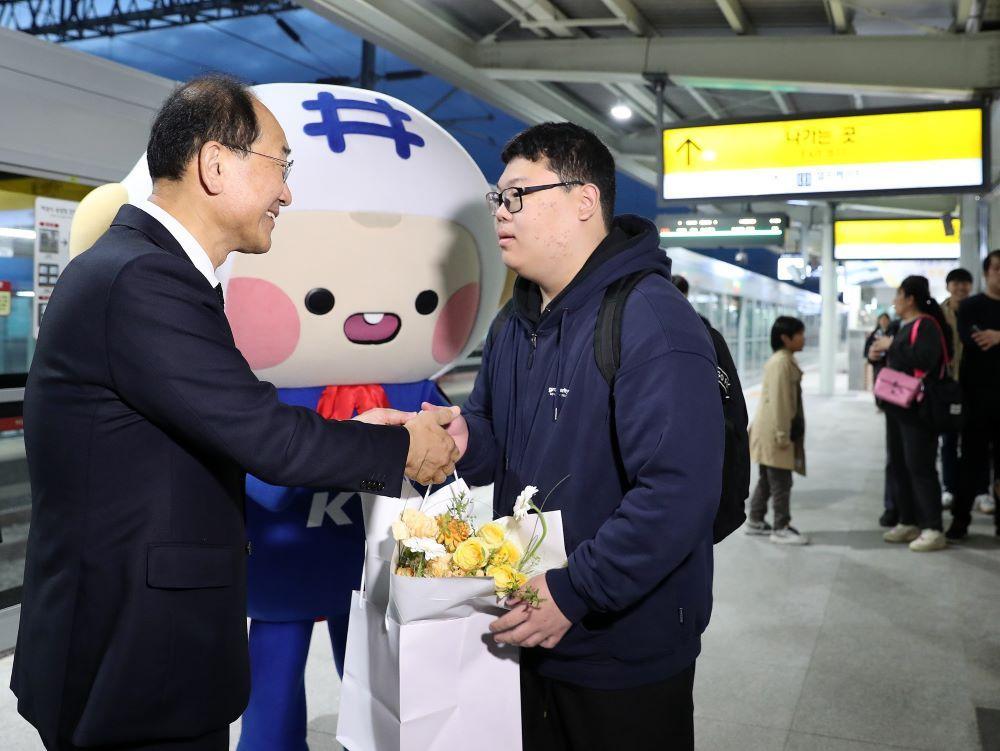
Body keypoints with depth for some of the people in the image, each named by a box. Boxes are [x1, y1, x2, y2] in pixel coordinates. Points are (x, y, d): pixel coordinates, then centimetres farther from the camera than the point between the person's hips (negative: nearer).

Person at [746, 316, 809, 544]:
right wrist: (782, 434, -21)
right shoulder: (781, 362, -18)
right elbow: (778, 401, -22)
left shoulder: (783, 360, 15)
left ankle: (756, 521, 25)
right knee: (781, 482, -3)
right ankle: (781, 529, 4)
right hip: (774, 433, -11)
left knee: (767, 479, 17)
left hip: (771, 432, 11)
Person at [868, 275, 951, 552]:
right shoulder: (906, 326, 17)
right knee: (898, 466, 12)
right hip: (898, 406, 10)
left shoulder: (926, 325, -12)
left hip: (918, 409, -10)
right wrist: (882, 353, 11)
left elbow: (924, 360, -29)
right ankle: (909, 523, 20)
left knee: (920, 467, -9)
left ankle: (933, 530, -4)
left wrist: (891, 346, -20)